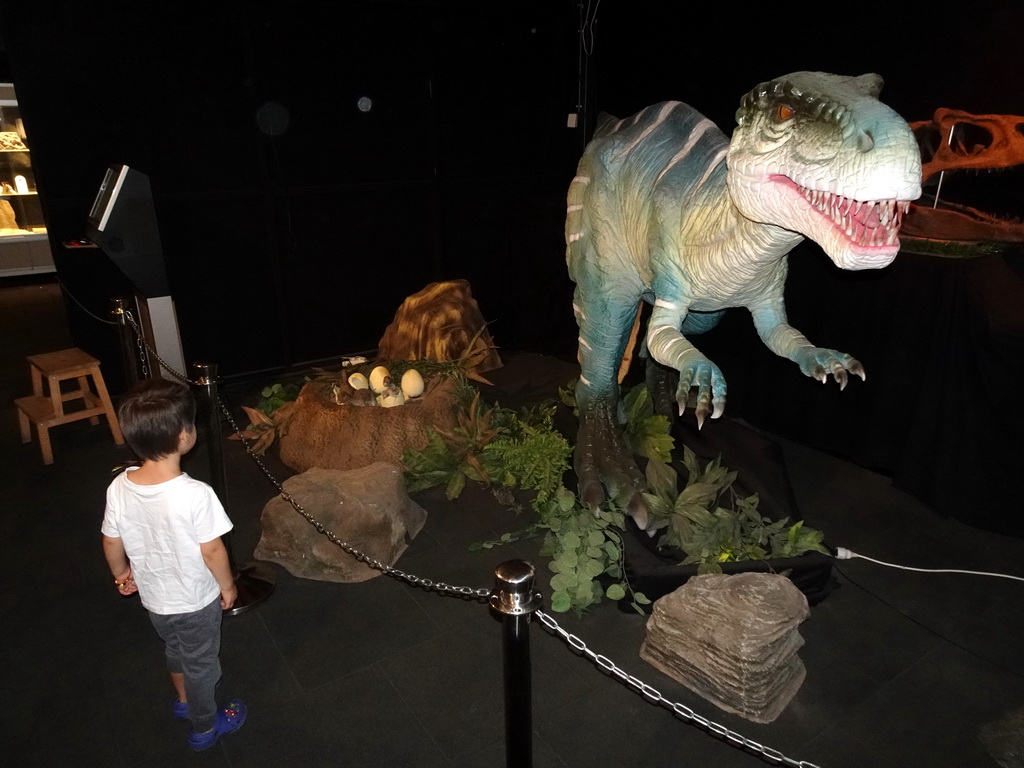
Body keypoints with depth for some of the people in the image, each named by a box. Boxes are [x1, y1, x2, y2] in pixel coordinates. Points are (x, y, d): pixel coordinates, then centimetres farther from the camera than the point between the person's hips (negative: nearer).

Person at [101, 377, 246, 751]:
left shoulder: (119, 488, -18)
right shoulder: (196, 494, -35)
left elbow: (112, 544, -4)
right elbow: (212, 551, -24)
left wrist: (121, 574, 17)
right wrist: (227, 585, -5)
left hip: (153, 598, 5)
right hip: (196, 602, -5)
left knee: (175, 650, 32)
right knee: (201, 664, 21)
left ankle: (183, 700, 58)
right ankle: (204, 727, 44)